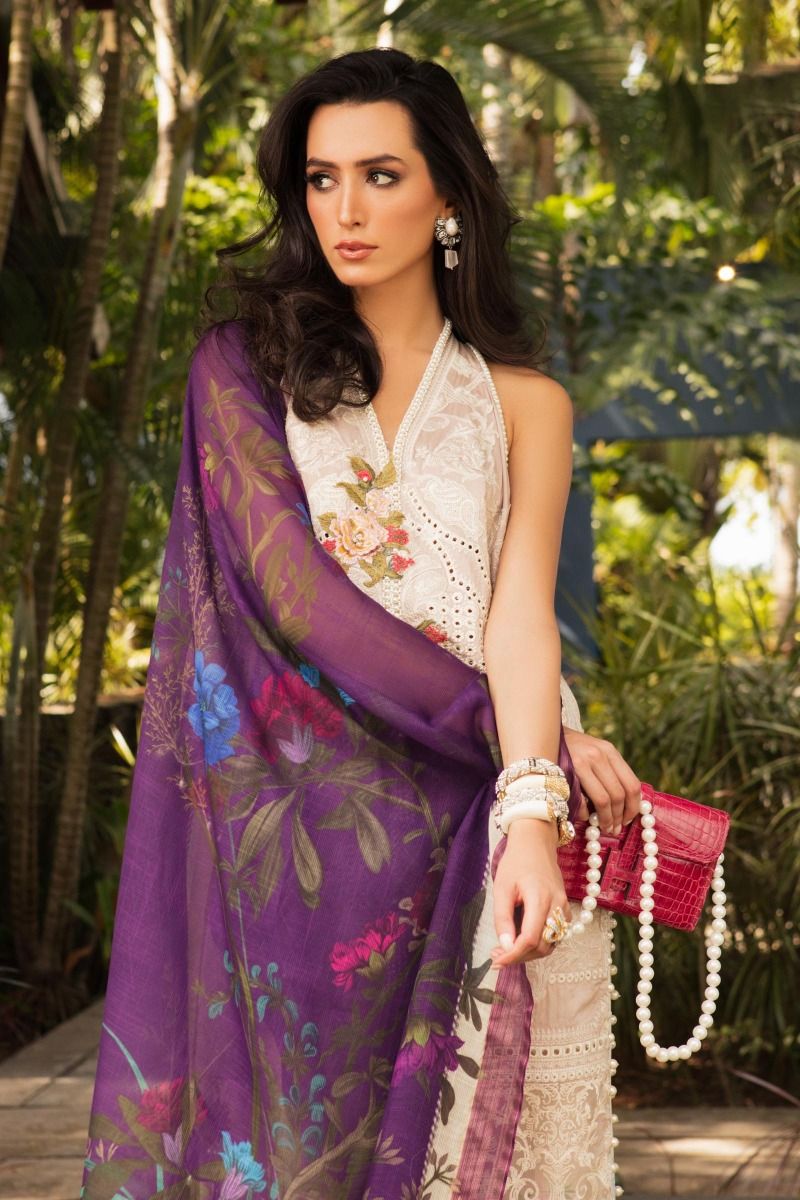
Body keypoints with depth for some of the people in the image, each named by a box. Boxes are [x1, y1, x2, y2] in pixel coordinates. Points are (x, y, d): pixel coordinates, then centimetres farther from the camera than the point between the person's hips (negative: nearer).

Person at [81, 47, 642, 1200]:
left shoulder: (523, 404, 10)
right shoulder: (247, 369, 8)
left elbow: (520, 614, -2)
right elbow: (287, 584, -3)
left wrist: (531, 813, -21)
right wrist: (534, 739, -9)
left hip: (477, 816, 0)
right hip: (296, 824, 0)